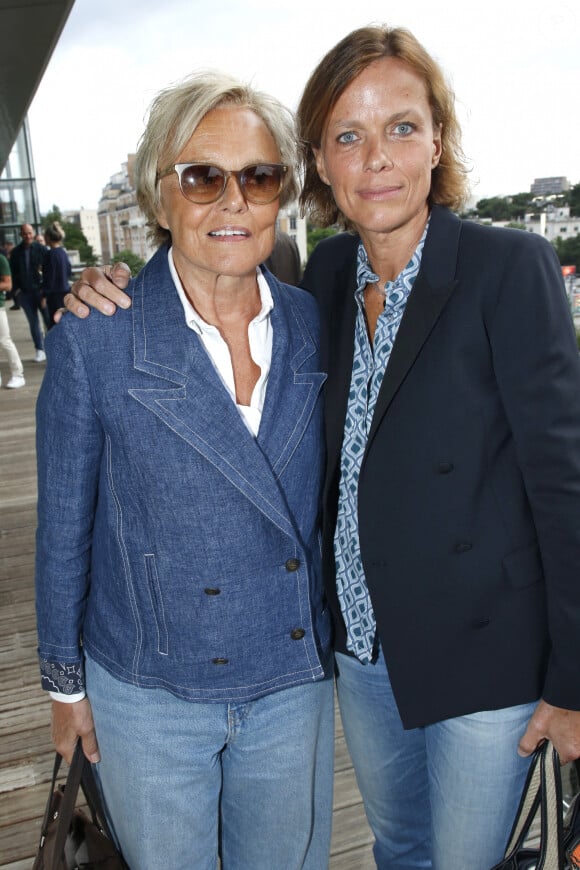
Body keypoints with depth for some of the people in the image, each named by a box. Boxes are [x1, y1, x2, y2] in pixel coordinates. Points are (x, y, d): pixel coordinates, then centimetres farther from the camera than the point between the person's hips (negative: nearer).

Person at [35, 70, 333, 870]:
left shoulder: (315, 325, -5)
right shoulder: (93, 340, -16)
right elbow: (63, 527, -6)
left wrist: (337, 639, 10)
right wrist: (65, 683, 2)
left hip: (295, 682, 3)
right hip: (148, 694, -2)